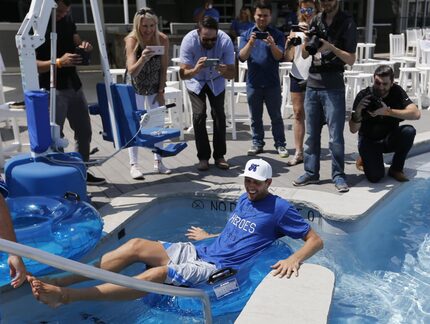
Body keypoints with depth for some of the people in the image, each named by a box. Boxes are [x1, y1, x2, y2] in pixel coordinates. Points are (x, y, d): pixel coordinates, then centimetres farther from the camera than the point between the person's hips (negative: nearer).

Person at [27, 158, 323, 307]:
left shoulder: (280, 208, -5)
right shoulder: (245, 198, 16)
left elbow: (316, 240, -7)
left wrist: (294, 259, -25)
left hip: (217, 268, -7)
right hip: (199, 251, 7)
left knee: (157, 274, -30)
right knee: (136, 245, -13)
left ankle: (65, 296, -31)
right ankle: (59, 283, -16)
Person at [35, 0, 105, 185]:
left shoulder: (67, 19, 7)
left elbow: (76, 41, 21)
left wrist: (84, 47, -3)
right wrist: (58, 62, -32)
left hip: (73, 85, 8)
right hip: (52, 89, -8)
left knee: (84, 131, 15)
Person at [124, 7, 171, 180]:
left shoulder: (162, 39, -19)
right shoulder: (132, 40, -26)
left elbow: (164, 68, -9)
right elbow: (131, 71, -36)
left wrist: (161, 91, -8)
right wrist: (143, 59, -54)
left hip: (155, 87, 3)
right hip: (135, 88, -3)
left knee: (158, 123, 5)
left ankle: (158, 162, 16)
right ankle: (134, 164, 1)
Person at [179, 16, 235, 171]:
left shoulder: (225, 40, -29)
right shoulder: (189, 40, -32)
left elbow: (232, 74, -26)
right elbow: (183, 74, -34)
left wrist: (224, 71, -50)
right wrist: (196, 69, -55)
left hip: (216, 81, 1)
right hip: (196, 82, -1)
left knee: (219, 115, -8)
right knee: (199, 115, -12)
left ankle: (219, 155, 4)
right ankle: (203, 157, -2)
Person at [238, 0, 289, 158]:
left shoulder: (277, 34, 1)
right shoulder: (247, 35, 4)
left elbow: (279, 57, -9)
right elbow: (242, 57, -6)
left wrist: (272, 44, -27)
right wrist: (251, 43, -23)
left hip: (272, 83, -1)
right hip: (253, 82, 2)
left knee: (276, 116, 5)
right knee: (255, 117, 10)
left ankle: (280, 144, 12)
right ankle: (257, 143, 20)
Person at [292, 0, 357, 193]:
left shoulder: (347, 24, -3)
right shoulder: (316, 21, 10)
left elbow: (351, 60, -6)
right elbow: (304, 55, 11)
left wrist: (331, 47, -20)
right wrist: (308, 42, -10)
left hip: (333, 87, -4)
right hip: (312, 84, 5)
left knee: (335, 136, -2)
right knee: (311, 133, 9)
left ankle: (338, 176, 10)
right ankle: (311, 172, 19)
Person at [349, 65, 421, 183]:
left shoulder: (397, 92, -12)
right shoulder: (364, 95, -16)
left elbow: (416, 114, -26)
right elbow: (353, 129, -19)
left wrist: (387, 111, -35)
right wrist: (358, 110, -37)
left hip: (390, 139, 2)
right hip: (369, 141, -2)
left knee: (409, 131, -28)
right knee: (375, 176, -21)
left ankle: (396, 169, -7)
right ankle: (365, 159, 16)